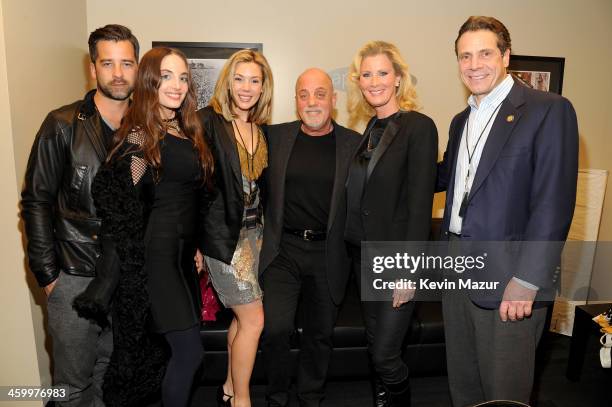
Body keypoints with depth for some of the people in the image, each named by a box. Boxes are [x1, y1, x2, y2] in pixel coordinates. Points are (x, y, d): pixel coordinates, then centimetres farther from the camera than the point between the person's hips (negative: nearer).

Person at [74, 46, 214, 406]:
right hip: (153, 256, -8)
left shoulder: (188, 131, 11)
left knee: (172, 350, 16)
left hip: (182, 254, 8)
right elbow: (115, 197, -17)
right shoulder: (140, 133, -12)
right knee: (190, 352, -3)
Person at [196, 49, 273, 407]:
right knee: (253, 320, -1)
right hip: (225, 233, -6)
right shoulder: (208, 121, -11)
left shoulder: (263, 130, 9)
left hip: (255, 231, 6)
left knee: (242, 317, 15)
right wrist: (195, 241, -13)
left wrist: (263, 227, 9)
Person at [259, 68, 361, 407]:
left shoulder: (355, 143, 0)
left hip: (329, 253, 1)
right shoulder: (275, 136, 3)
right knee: (275, 327, -8)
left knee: (320, 333, 13)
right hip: (283, 249, 0)